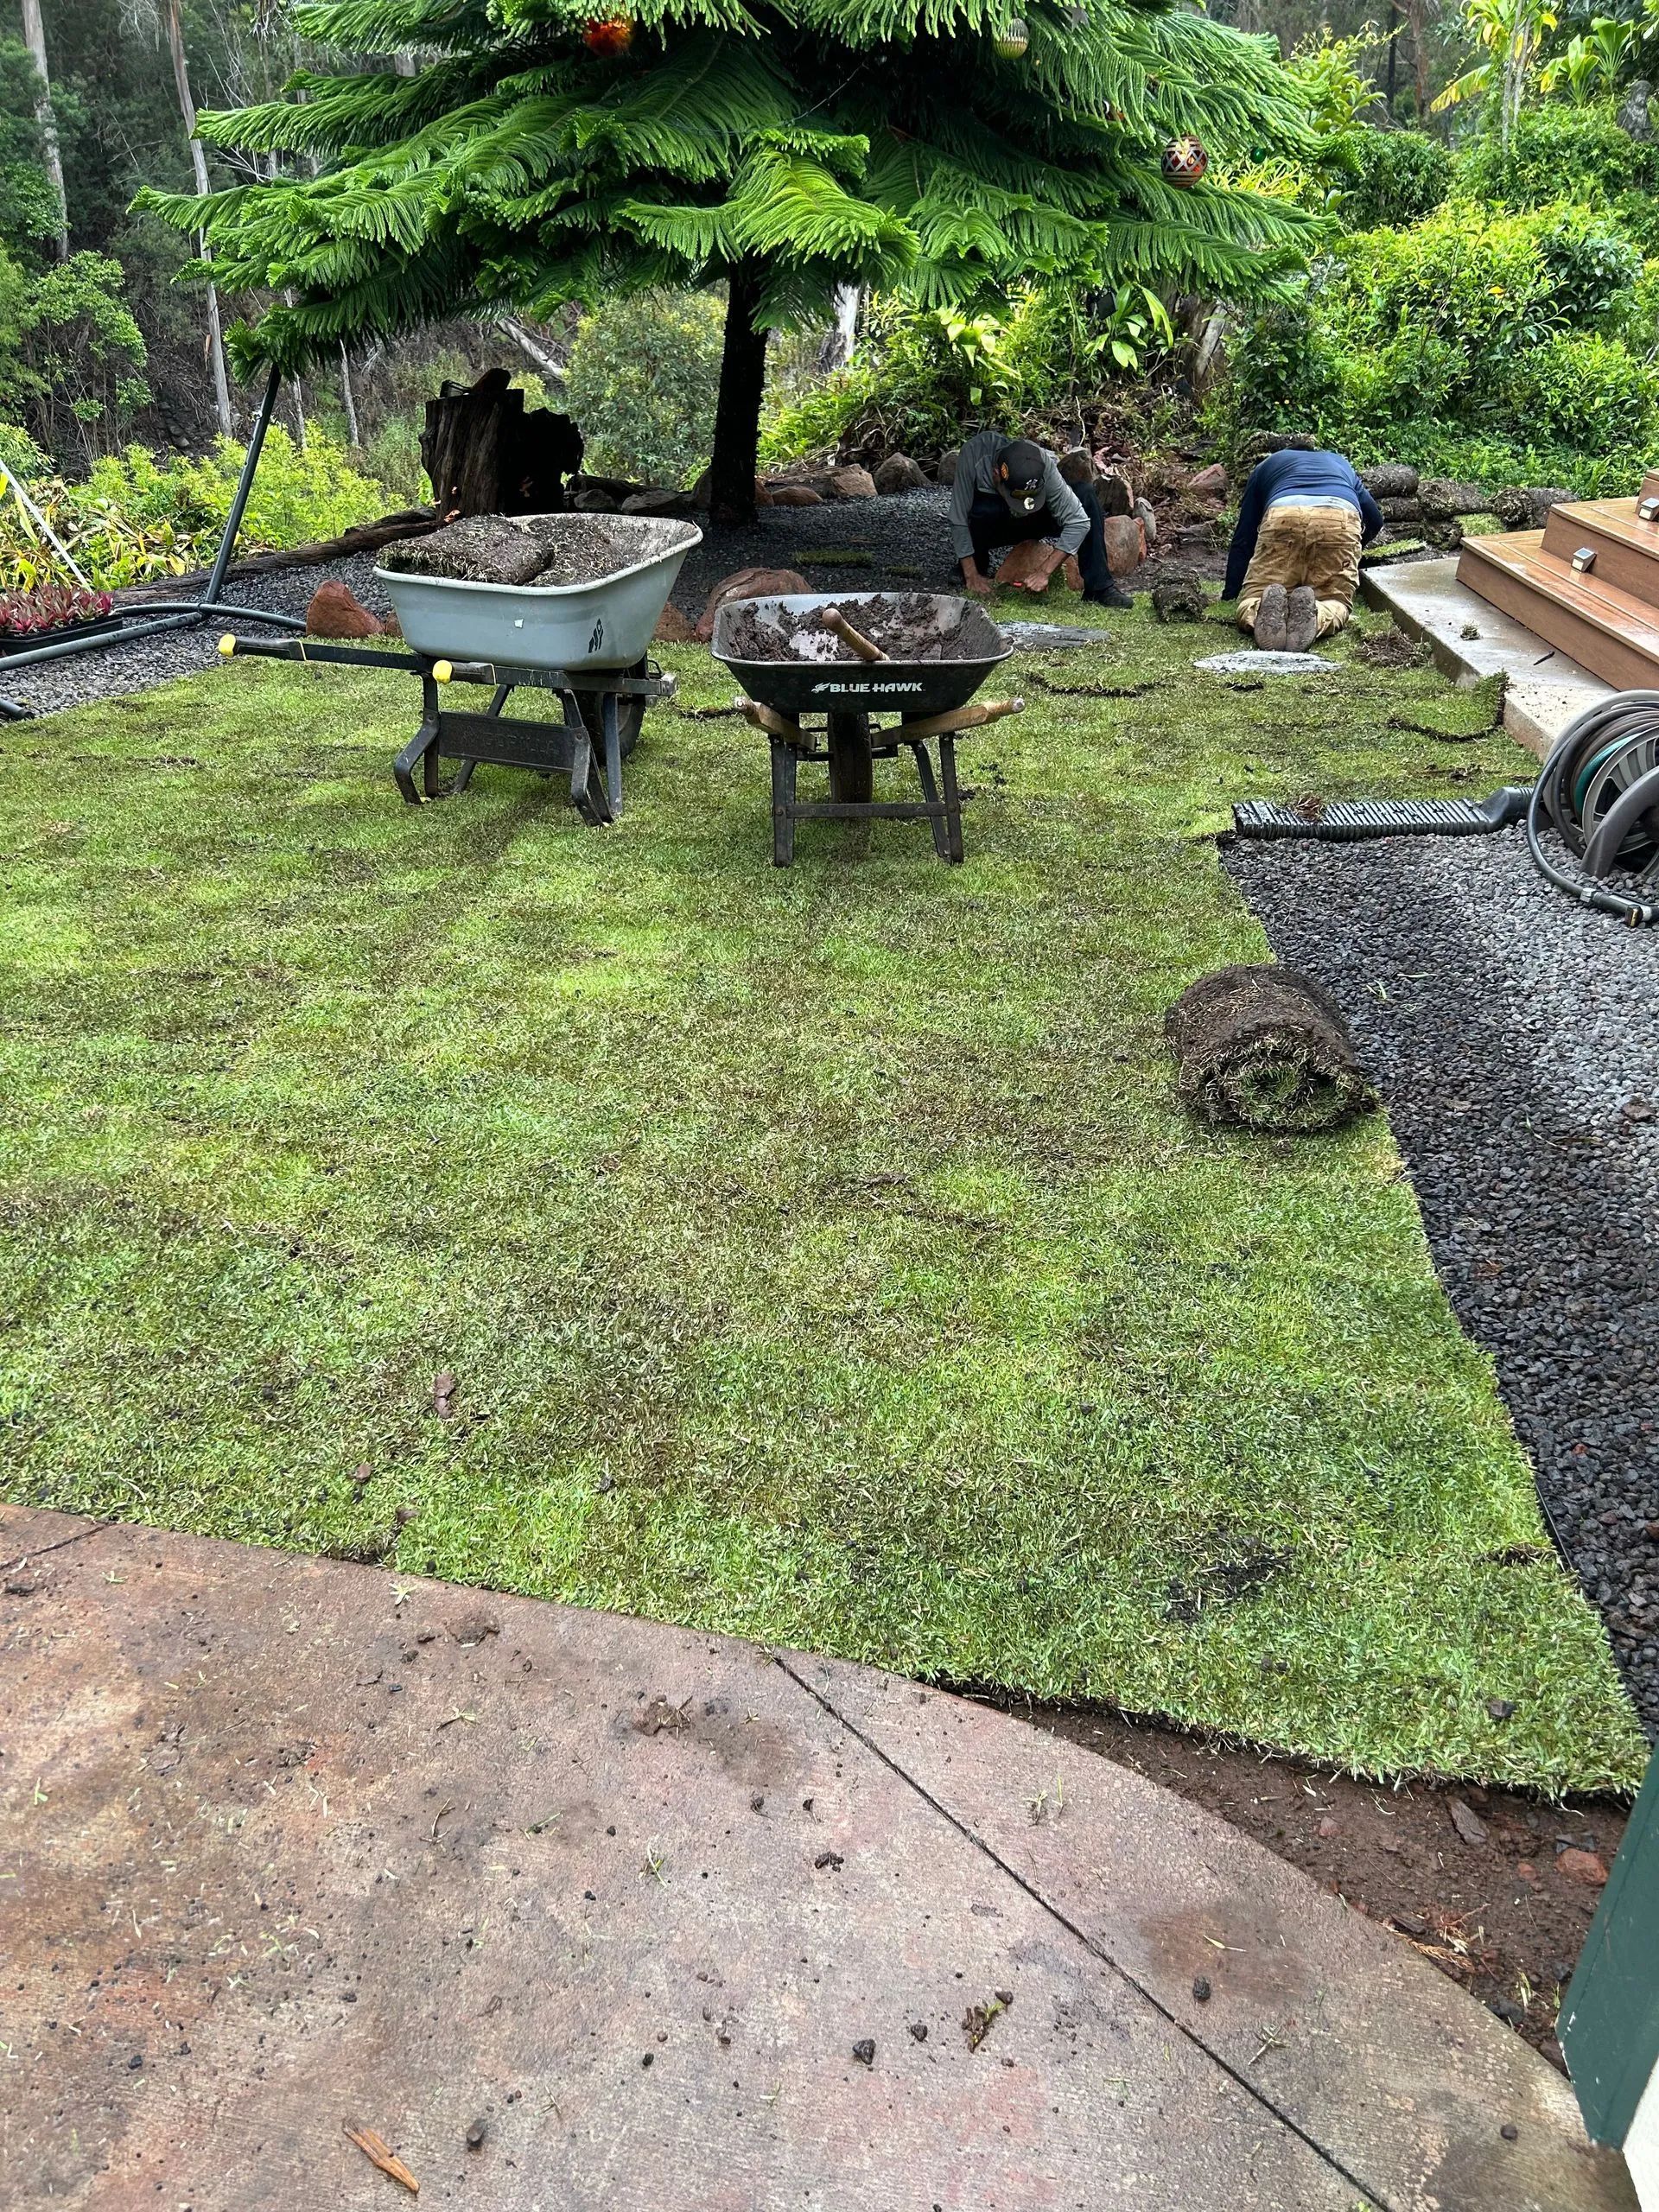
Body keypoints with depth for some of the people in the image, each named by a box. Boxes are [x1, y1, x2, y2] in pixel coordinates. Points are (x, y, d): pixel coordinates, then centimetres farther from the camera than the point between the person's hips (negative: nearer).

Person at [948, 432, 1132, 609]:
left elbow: (1078, 521, -30)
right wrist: (972, 576, -30)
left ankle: (1098, 588, -20)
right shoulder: (974, 455, -35)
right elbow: (958, 520, -30)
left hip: (1026, 523, 2)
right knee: (985, 510, -38)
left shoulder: (1043, 465, -31)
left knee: (1084, 495, -21)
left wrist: (1044, 572, -34)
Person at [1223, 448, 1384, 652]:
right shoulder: (1339, 463, 44)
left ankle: (1267, 609, -31)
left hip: (1283, 517, -1)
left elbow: (1243, 538, 32)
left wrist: (1229, 595, 33)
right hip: (1341, 518, 1)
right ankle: (1316, 619, -27)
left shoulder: (1264, 467, 40)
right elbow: (1375, 519, 42)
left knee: (1253, 603, 5)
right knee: (1335, 603, 9)